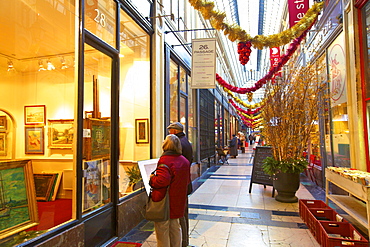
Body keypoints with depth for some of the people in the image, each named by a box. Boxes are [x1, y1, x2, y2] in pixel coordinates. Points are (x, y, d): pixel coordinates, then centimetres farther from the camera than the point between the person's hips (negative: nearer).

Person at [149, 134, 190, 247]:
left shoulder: (165, 160, -21)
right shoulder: (184, 161, 5)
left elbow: (162, 180, -31)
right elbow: (187, 180, 14)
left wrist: (152, 179, -13)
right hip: (178, 202, 8)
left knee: (162, 230, 7)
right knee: (175, 229, 22)